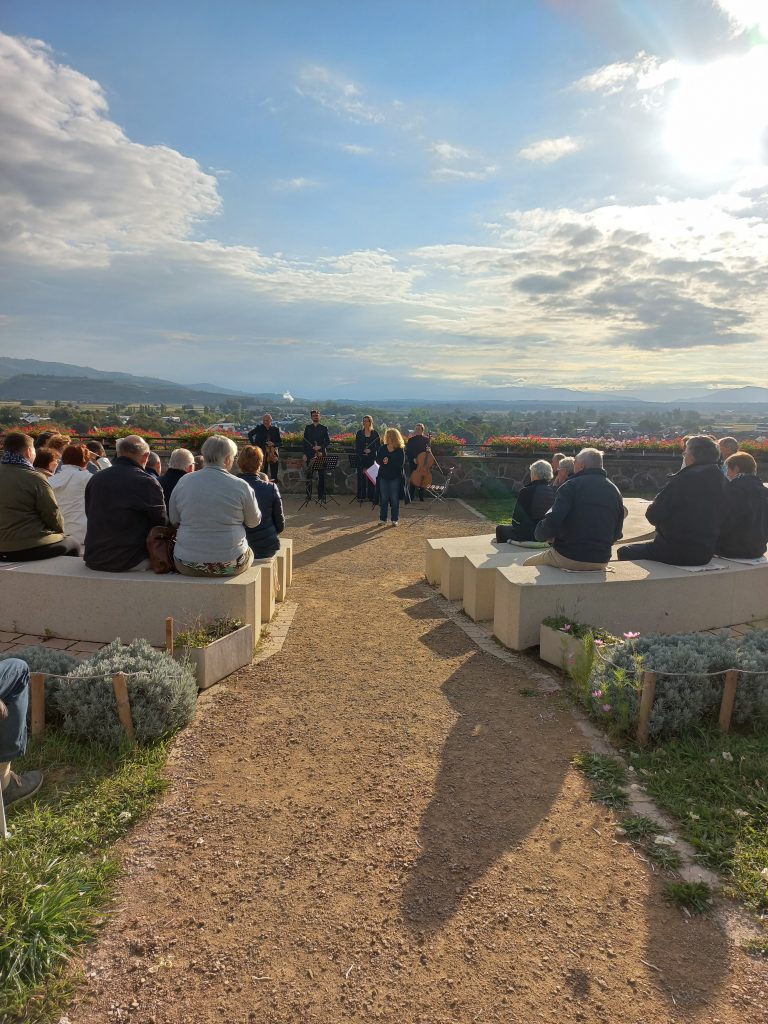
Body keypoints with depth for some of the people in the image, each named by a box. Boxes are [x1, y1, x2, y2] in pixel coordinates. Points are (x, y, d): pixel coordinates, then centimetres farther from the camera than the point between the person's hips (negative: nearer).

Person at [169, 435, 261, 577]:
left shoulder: (183, 482, -3)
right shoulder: (240, 486, -10)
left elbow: (173, 521, 7)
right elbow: (254, 521, 3)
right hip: (230, 564, -3)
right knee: (249, 553, 29)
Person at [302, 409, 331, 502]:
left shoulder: (324, 428, 7)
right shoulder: (307, 428, 10)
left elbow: (328, 442, 4)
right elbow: (305, 441, 7)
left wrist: (320, 447, -13)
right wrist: (304, 454, -1)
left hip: (321, 454, -1)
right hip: (310, 454, 1)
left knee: (321, 476, -1)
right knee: (309, 475, 1)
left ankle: (321, 495, 4)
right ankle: (308, 495, 7)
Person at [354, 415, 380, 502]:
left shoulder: (375, 433, 3)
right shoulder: (359, 433, 7)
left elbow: (378, 446, 2)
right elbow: (356, 446, 4)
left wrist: (370, 450, -13)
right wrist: (363, 451, -12)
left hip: (371, 458, -1)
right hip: (361, 458, 1)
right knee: (361, 476, 0)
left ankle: (371, 496, 6)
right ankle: (361, 496, 6)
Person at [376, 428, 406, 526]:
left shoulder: (400, 450, -6)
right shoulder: (382, 448, 5)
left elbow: (401, 464, -14)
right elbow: (377, 459, 2)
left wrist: (389, 462, -20)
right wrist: (383, 462, -19)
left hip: (395, 477, -3)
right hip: (383, 476, 3)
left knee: (394, 499, 2)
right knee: (383, 498, 6)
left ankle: (395, 519, 12)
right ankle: (383, 519, 14)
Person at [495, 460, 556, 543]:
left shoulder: (526, 491, -17)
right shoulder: (553, 490, -4)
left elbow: (516, 520, -10)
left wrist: (515, 524, 12)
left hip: (528, 535, -6)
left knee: (500, 529, 18)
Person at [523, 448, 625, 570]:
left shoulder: (572, 486, -11)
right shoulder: (615, 491, 6)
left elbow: (551, 522, -20)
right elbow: (616, 534, 10)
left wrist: (539, 533, 0)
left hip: (568, 558, -6)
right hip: (601, 562, 6)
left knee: (527, 565, 19)